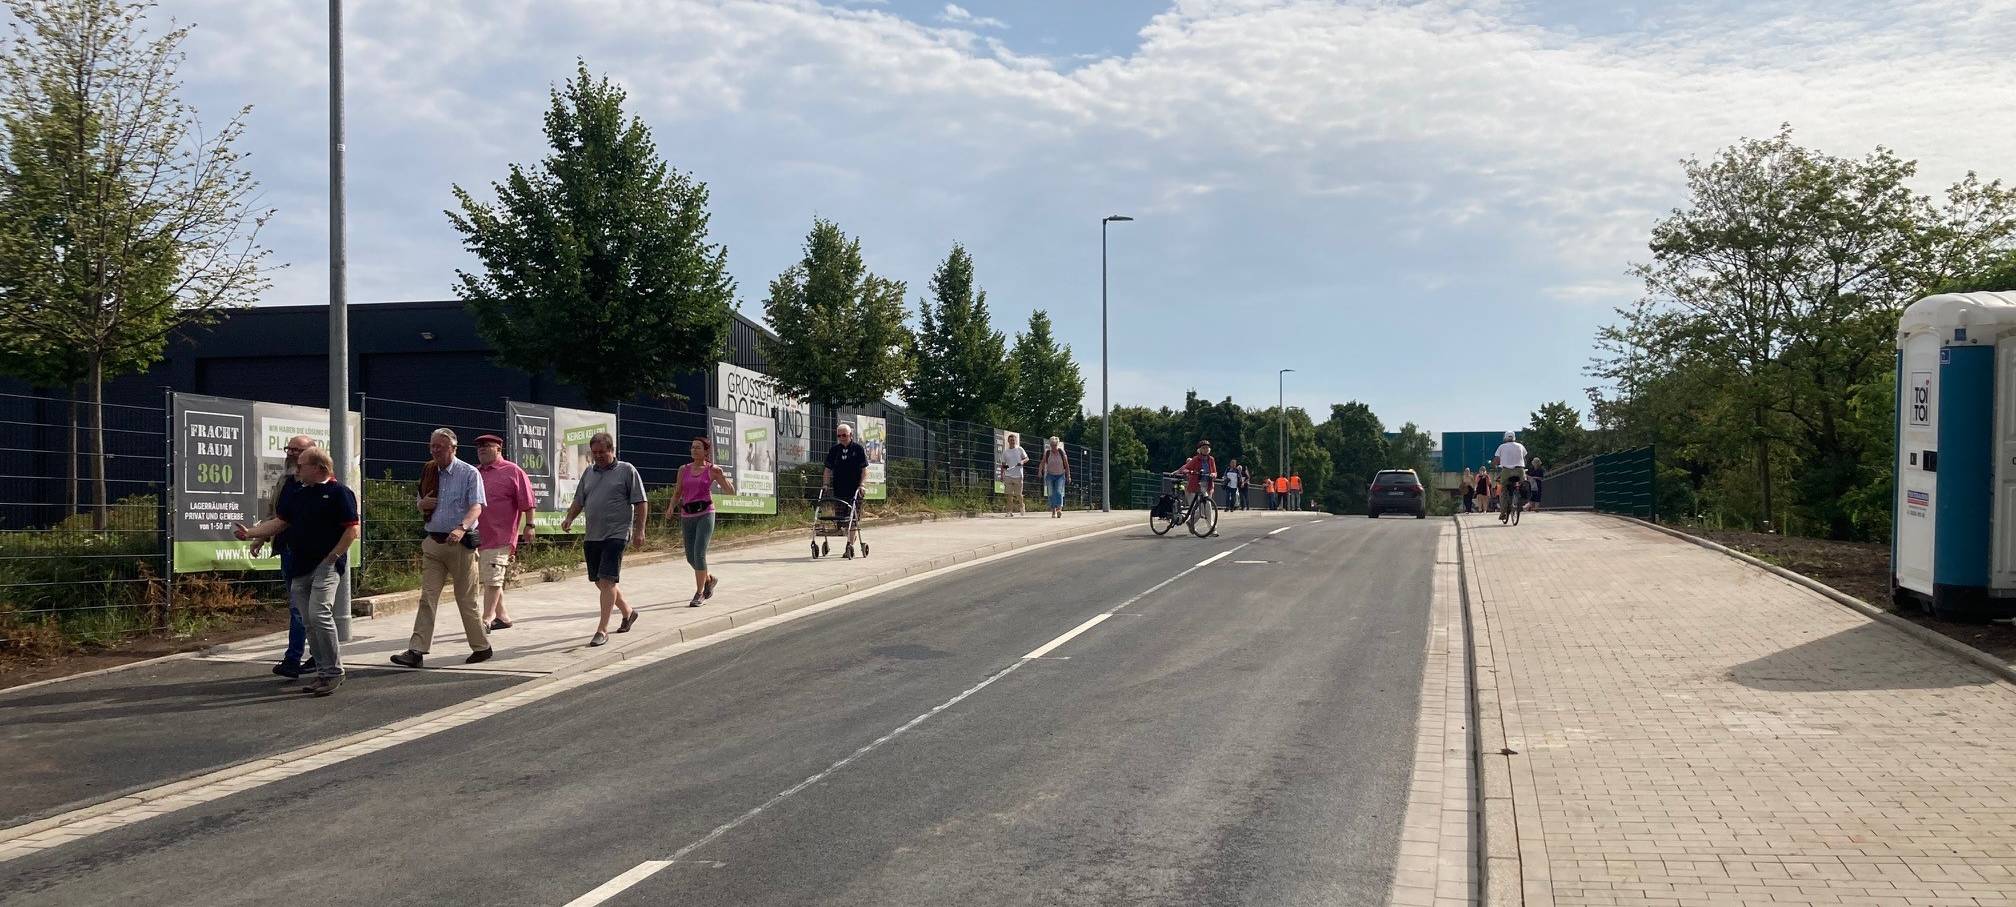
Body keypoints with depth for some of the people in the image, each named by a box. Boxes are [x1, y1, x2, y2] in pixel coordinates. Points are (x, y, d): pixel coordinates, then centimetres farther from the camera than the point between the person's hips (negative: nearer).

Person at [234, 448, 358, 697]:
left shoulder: (338, 493, -6)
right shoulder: (297, 495, 18)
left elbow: (352, 529, -10)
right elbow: (279, 523, 19)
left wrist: (332, 557, -14)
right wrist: (250, 533, 7)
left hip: (327, 564, -8)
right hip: (300, 567, 8)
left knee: (319, 614, -19)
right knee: (308, 621, 7)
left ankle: (334, 671, -10)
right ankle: (323, 672, 16)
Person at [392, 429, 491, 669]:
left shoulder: (469, 473, -5)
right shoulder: (430, 474, 12)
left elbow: (476, 507, -17)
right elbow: (419, 504, 26)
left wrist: (462, 528, -35)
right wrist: (422, 503, 0)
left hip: (460, 542, -5)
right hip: (433, 542, 5)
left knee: (466, 600, 3)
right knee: (427, 597, -1)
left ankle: (481, 647, 16)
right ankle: (416, 651, -5)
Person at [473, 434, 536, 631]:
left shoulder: (513, 472, -3)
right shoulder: (475, 473, 16)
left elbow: (527, 502, -6)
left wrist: (529, 525, -11)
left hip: (500, 536, -7)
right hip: (478, 535, 8)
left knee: (493, 579, -10)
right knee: (486, 579, 12)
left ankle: (486, 619, -8)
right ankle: (502, 616, 22)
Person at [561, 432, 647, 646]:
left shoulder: (627, 471, -1)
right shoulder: (589, 472, 15)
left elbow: (641, 503, -3)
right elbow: (579, 500, 21)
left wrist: (639, 530, -9)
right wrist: (569, 518, 2)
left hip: (616, 534, -7)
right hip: (591, 535, 7)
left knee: (607, 580, -13)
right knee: (599, 581, 12)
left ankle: (602, 630, -11)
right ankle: (628, 612, 34)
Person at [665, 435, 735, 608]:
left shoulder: (712, 469, 0)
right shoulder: (684, 469, 9)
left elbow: (730, 491, -5)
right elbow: (677, 494, 12)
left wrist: (722, 476, -22)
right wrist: (671, 508, -7)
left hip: (705, 514, -4)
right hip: (687, 516, 4)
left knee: (699, 554, -14)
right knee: (691, 558, 8)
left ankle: (699, 594, -2)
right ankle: (709, 578, 37)